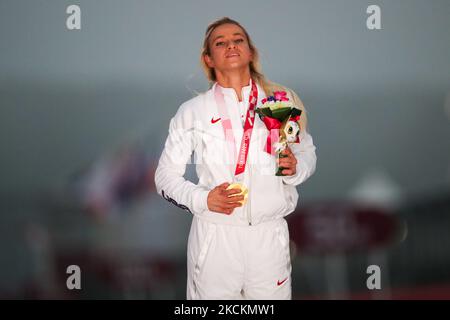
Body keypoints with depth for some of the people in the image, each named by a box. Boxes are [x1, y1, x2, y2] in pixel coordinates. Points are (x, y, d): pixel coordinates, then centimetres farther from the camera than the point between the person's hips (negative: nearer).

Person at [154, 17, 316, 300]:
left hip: (270, 235, 1)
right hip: (214, 236, -1)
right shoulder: (193, 111, 2)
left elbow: (307, 152, 16)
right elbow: (166, 176, 5)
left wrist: (295, 168, -7)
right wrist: (202, 199, -13)